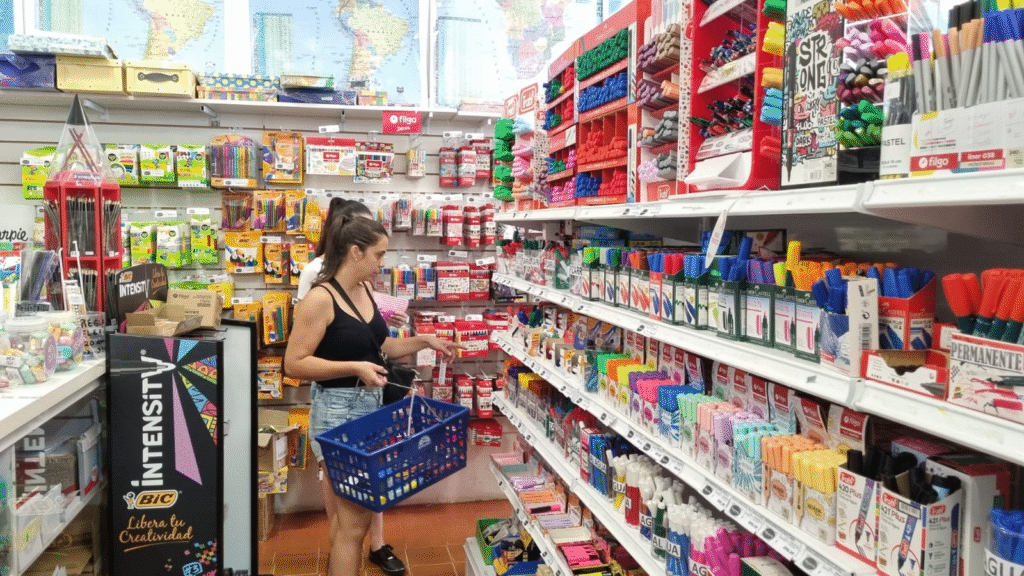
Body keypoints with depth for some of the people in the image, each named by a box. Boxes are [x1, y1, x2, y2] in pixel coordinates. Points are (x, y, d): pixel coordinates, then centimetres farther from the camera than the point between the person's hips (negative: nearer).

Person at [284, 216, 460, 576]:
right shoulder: (320, 299, -17)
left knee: (346, 517, 18)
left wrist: (424, 341, 6)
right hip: (337, 411, -8)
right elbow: (294, 364, -18)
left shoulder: (365, 290, 7)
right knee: (354, 520, -2)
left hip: (371, 405, 8)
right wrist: (354, 367, -24)